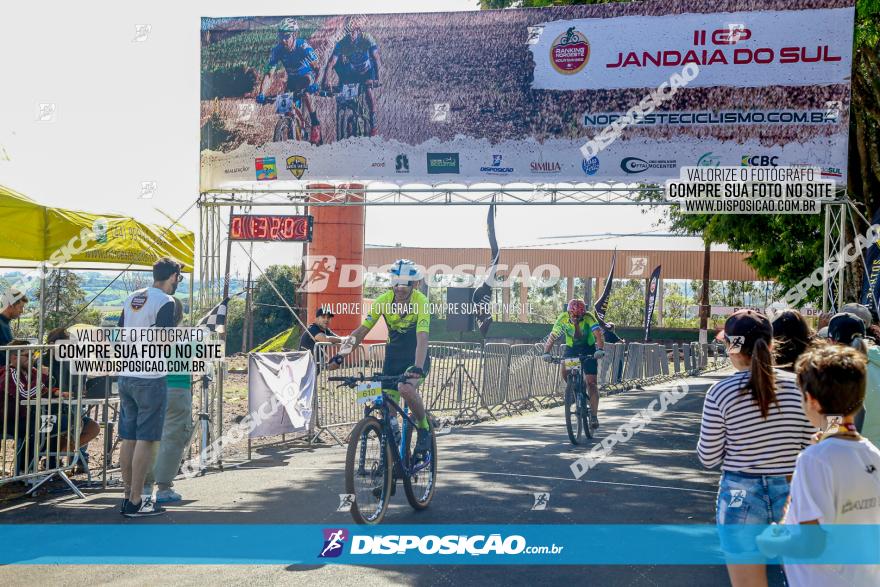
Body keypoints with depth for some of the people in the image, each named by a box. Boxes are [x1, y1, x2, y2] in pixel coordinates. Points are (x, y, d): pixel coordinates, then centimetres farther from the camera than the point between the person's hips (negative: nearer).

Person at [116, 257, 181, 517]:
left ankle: (129, 495, 18)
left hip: (126, 377, 8)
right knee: (145, 440, -3)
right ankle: (135, 502, -2)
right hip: (150, 379, -7)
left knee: (128, 439, 11)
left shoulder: (131, 299, 12)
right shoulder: (165, 302, -11)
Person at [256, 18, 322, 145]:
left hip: (307, 76, -4)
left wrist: (315, 83, -56)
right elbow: (268, 74, -25)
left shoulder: (303, 46, -30)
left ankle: (316, 126, -21)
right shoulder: (277, 50, -22)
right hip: (292, 79, 4)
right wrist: (262, 94, -41)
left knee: (305, 93, -33)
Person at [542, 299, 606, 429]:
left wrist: (600, 349, -54)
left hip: (588, 348, -2)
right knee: (565, 372, -23)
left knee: (591, 382, -11)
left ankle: (594, 415, -6)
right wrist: (546, 352, -38)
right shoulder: (562, 318, -20)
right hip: (571, 349, 2)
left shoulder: (589, 317, -25)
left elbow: (598, 334, -37)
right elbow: (552, 336, -23)